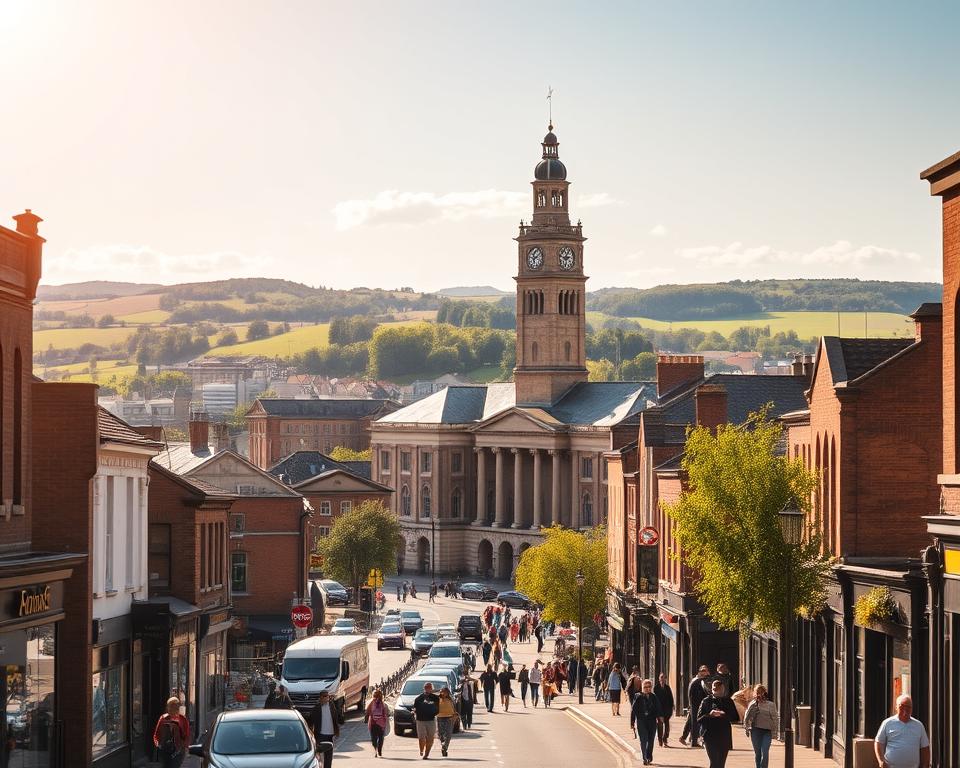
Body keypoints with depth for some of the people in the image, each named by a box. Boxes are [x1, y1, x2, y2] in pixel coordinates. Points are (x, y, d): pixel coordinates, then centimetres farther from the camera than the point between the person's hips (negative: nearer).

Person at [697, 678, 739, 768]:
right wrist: (710, 715, -15)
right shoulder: (706, 701, 6)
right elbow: (699, 719, 3)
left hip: (724, 736, 2)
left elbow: (736, 718, 5)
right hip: (710, 736, -2)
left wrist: (724, 715, -12)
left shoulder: (728, 701, 10)